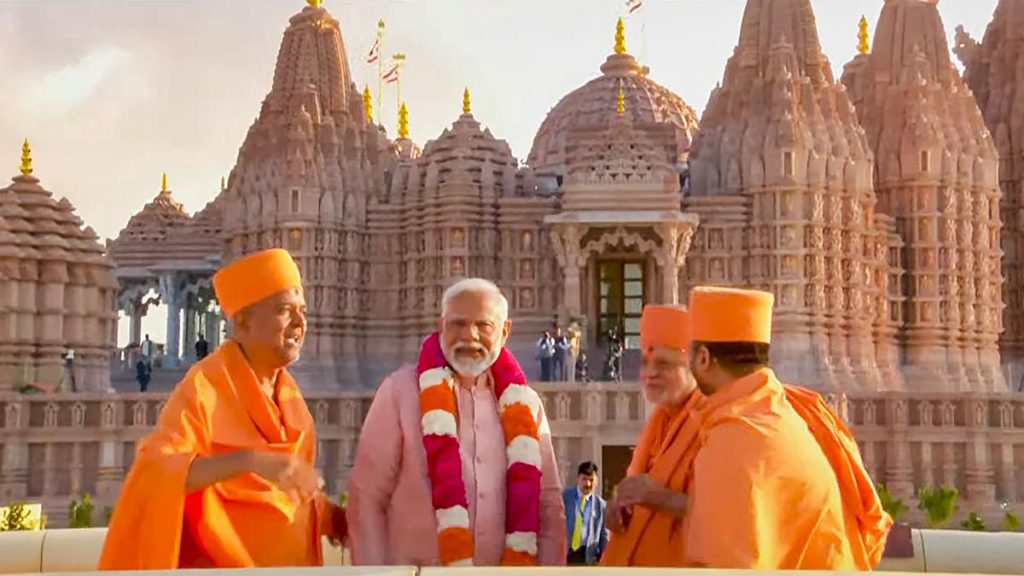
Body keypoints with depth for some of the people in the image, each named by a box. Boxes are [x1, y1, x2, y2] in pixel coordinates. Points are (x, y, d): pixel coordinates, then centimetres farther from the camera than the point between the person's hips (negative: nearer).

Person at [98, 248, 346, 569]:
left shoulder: (289, 393, 7)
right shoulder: (204, 385, -12)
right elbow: (155, 472, -25)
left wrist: (339, 519, -1)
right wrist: (250, 460, -36)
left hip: (292, 570, 6)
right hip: (221, 570, -6)